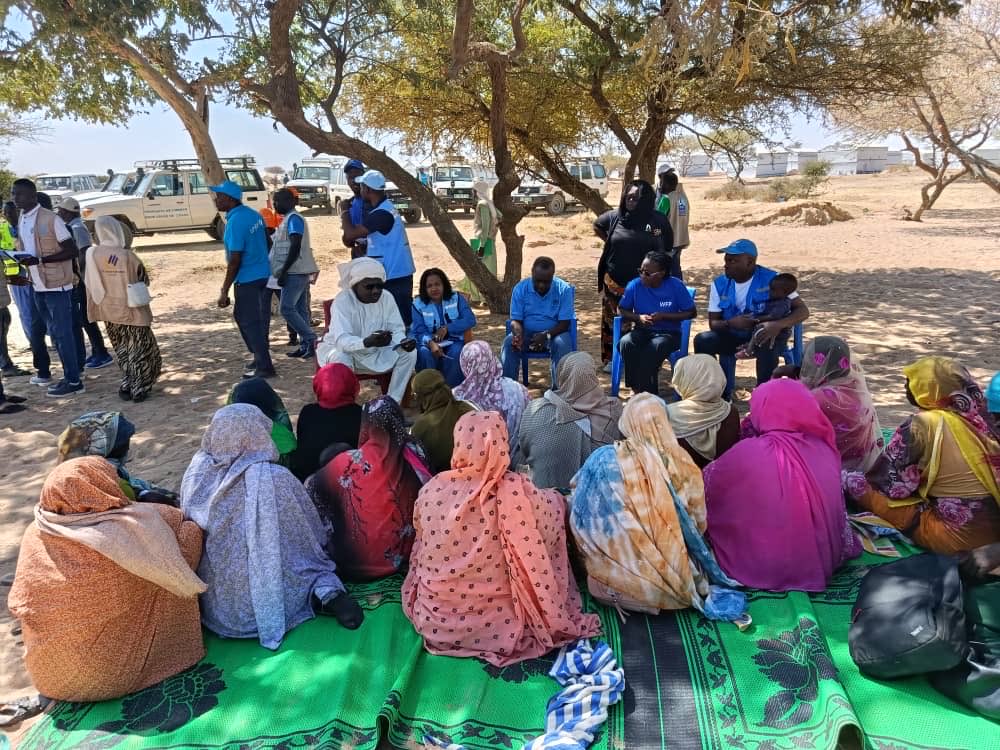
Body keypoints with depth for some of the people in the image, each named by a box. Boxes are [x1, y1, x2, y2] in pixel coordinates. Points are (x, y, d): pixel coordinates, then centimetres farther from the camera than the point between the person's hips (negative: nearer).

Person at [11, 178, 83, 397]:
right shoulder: (21, 220, 10)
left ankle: (73, 381, 3)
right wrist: (19, 257, -1)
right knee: (35, 332, 18)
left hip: (56, 286, -8)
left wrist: (38, 260, -23)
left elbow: (73, 251, -17)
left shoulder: (50, 219, -14)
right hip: (38, 287, 8)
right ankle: (43, 372, 35)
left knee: (61, 333, -4)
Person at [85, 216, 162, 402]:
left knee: (123, 351, 19)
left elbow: (91, 286, 1)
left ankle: (126, 387, 20)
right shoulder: (127, 255, -18)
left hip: (109, 311, 4)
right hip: (132, 310, -4)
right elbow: (144, 280, -5)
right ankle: (138, 389, 6)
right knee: (142, 350, 8)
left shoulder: (92, 254, -6)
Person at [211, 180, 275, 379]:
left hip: (248, 280, -9)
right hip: (263, 275, 9)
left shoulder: (235, 222, -20)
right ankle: (260, 357, 28)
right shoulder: (253, 214, 6)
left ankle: (264, 367, 6)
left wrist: (224, 291, -18)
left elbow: (235, 260, -22)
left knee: (251, 323, 1)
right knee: (242, 316, 21)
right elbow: (268, 242, 16)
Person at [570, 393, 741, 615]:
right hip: (676, 584, 2)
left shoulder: (602, 461, -9)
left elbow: (580, 523, 1)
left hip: (620, 586, -2)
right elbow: (698, 523, 5)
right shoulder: (682, 463, -7)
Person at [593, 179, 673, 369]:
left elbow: (667, 251, 6)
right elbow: (597, 227, 21)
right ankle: (610, 358, 21)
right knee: (610, 321, 8)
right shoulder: (614, 217, 0)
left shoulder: (658, 221, -4)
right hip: (614, 281, 2)